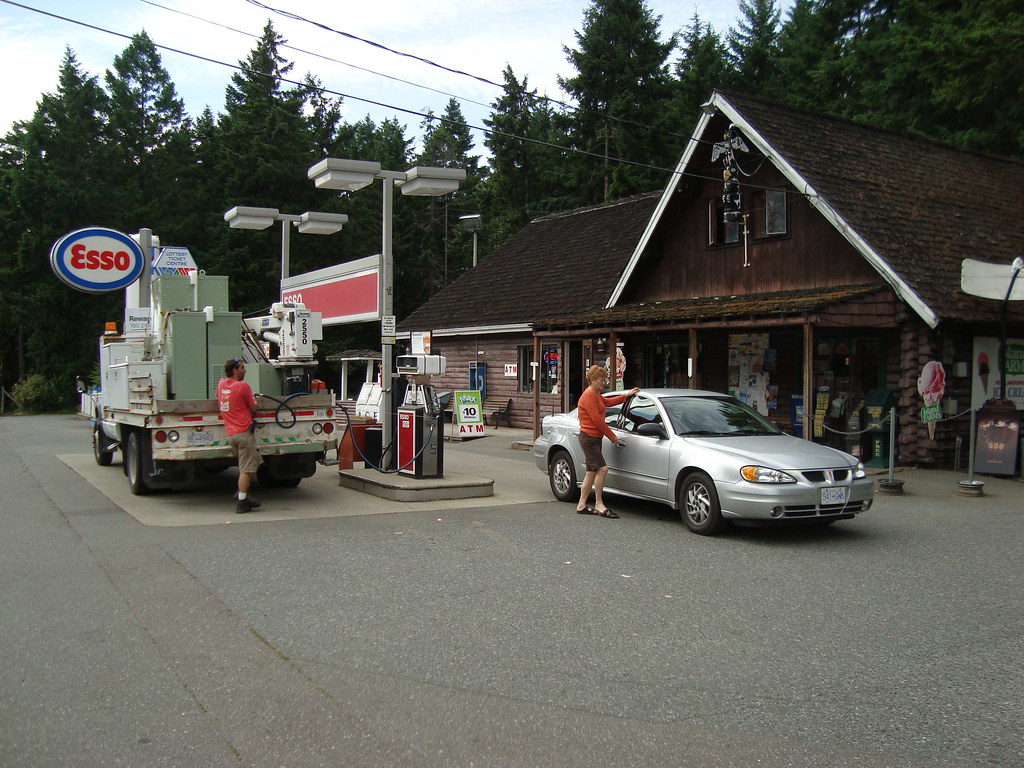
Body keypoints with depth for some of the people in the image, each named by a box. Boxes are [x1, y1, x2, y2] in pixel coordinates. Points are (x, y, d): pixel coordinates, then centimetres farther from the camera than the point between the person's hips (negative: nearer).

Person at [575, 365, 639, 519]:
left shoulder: (595, 395, 18)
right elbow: (597, 419, -19)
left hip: (594, 438, 11)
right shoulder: (589, 395, -15)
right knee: (602, 468, -15)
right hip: (589, 438, -11)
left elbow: (607, 401, 36)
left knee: (592, 472, 10)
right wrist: (612, 437, -13)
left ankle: (581, 506, 14)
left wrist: (626, 395, 29)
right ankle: (599, 505, -10)